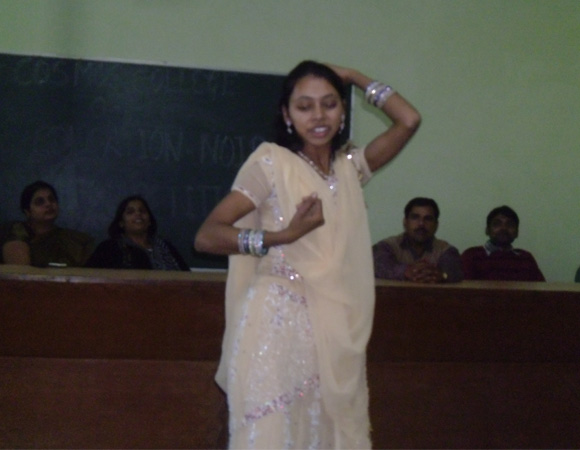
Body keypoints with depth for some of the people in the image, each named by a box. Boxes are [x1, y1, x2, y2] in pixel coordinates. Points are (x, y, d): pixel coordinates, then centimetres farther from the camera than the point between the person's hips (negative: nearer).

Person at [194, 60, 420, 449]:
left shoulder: (350, 165, 12)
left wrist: (352, 77, 12)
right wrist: (284, 235, -19)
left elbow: (409, 120, 11)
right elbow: (206, 236, -9)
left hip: (337, 329, 6)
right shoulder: (271, 162, -4)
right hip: (279, 325, -5)